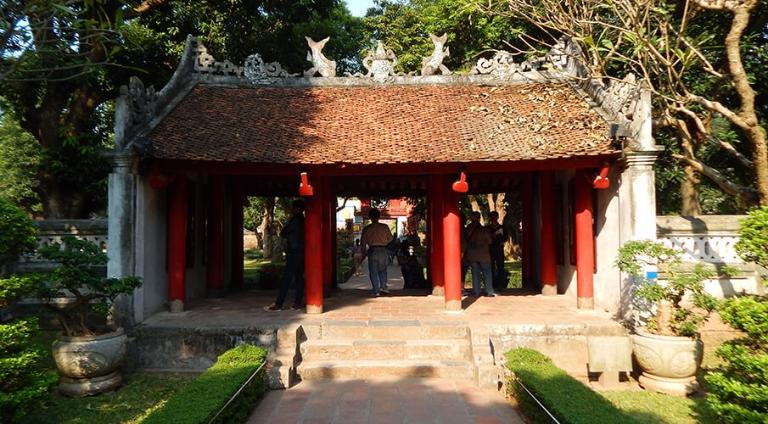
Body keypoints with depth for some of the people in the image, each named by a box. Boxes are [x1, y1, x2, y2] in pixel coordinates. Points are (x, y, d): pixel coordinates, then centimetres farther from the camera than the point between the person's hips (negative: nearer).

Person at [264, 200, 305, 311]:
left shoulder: (295, 220, -12)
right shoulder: (303, 221, 15)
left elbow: (282, 233, -5)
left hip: (294, 254, -9)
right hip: (301, 253, 9)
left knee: (286, 279, -8)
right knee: (299, 278, 6)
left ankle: (278, 304, -7)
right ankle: (297, 303, 7)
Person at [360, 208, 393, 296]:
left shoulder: (366, 229, 0)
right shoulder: (384, 226, -1)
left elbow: (363, 242, 5)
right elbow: (390, 238, 7)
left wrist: (365, 252, 20)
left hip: (372, 250, -1)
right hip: (383, 250, 1)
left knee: (373, 272, 5)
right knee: (382, 269, 19)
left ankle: (376, 291, 1)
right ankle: (383, 286, 7)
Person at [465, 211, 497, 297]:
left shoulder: (468, 229, -4)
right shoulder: (483, 229, -12)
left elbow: (466, 240, 5)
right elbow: (490, 241, -1)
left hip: (472, 255, 3)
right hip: (483, 255, -3)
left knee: (475, 273, 8)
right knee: (487, 273, 5)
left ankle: (476, 292, 8)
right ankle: (489, 291, 4)